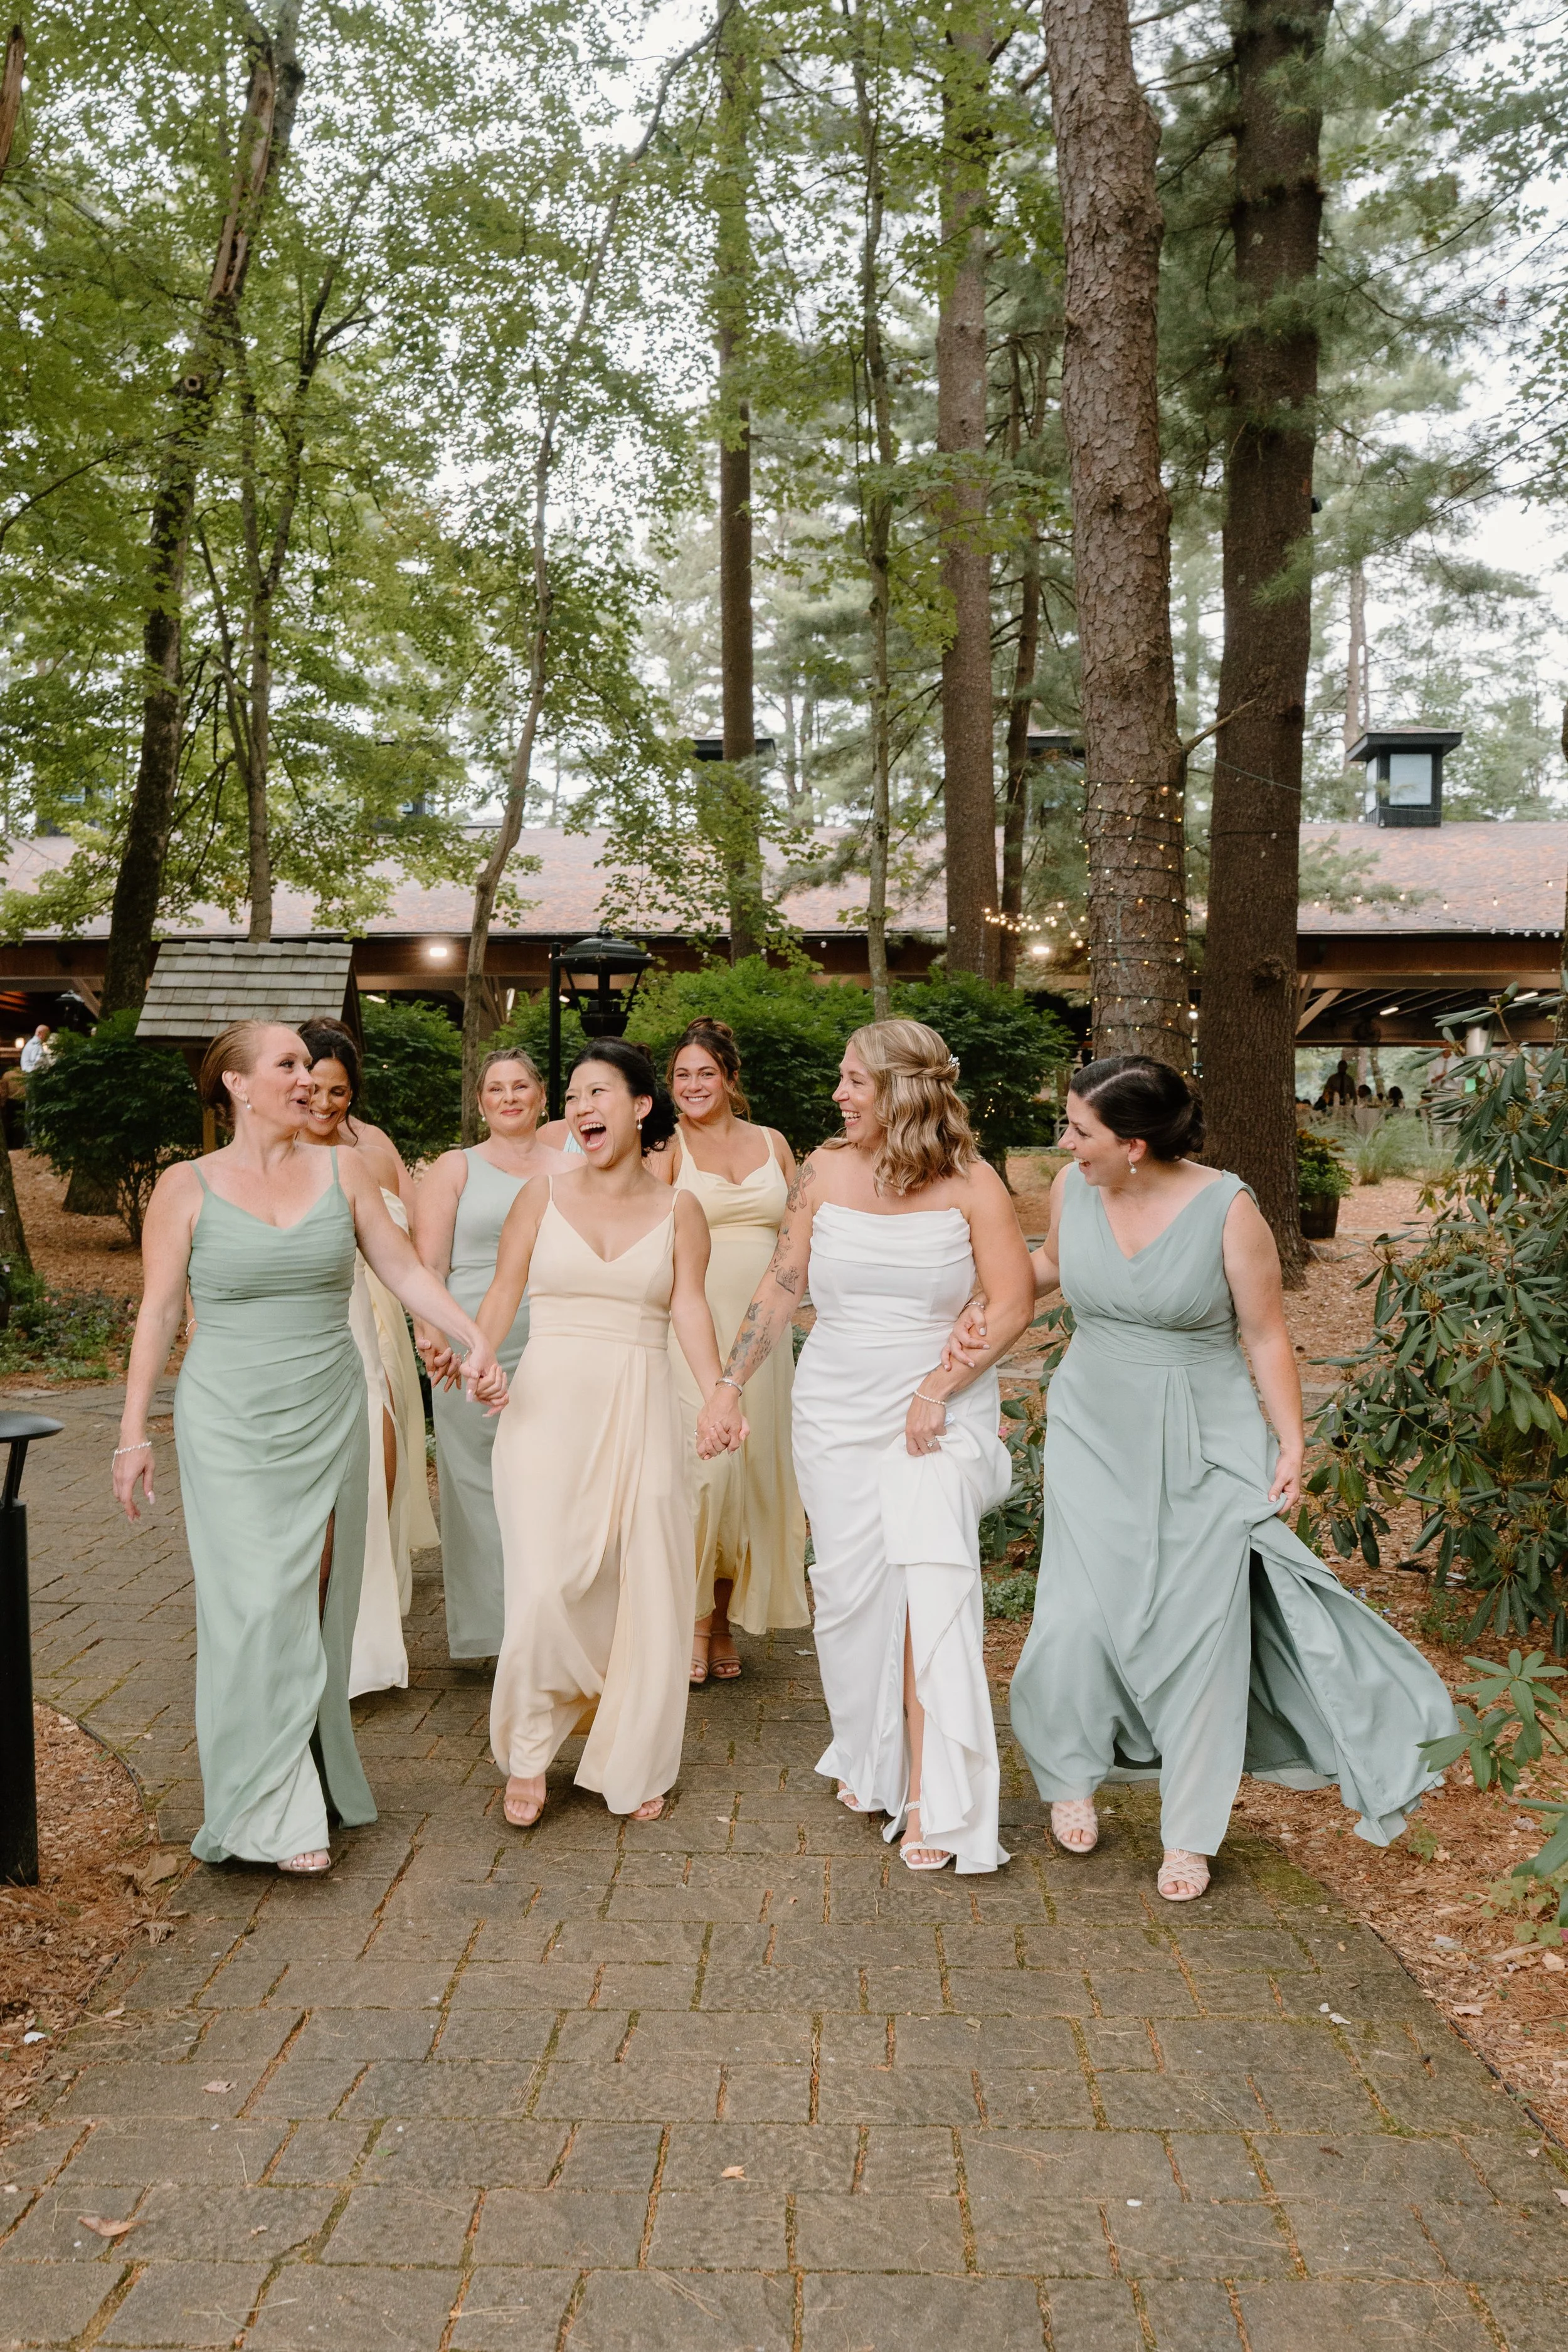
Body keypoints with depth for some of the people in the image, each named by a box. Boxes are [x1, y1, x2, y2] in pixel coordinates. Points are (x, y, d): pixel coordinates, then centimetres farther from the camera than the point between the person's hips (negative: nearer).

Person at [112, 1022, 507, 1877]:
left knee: (318, 1606, 7)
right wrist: (134, 1432, -1)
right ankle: (275, 1813, 3)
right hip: (231, 1428, -3)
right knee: (258, 1608, -6)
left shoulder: (342, 1172, 3)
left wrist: (476, 1340, -8)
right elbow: (158, 1314, 0)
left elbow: (405, 1270, 4)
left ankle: (311, 1770, 23)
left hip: (329, 1421, 3)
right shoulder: (186, 1187, -3)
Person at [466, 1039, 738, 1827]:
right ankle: (527, 1753, 12)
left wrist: (717, 1393, -18)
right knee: (546, 1585, -11)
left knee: (645, 1589, 4)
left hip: (639, 1413, 1)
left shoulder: (678, 1211, 7)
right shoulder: (541, 1197, 7)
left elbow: (689, 1308, -3)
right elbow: (502, 1296, 3)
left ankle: (632, 1765, 22)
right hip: (548, 1408, -1)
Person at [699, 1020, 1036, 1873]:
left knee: (932, 1580, -13)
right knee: (850, 1588, 5)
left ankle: (931, 1797, -5)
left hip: (941, 1411, -3)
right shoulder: (825, 1171, 1)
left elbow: (1014, 1302, -6)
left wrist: (941, 1387, -13)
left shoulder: (970, 1183, -7)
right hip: (837, 1409, 3)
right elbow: (781, 1285, 6)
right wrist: (731, 1385, 3)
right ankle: (867, 1757, 29)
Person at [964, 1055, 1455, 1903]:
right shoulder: (1072, 1189, -5)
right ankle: (1069, 1777, 25)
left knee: (1198, 1629, 0)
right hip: (1094, 1434, 3)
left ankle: (1190, 1834, 18)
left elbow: (1266, 1334, -7)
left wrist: (1292, 1442, -7)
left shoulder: (1226, 1208, -16)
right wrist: (986, 1300, 2)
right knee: (1077, 1615, -4)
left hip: (1203, 1443, -3)